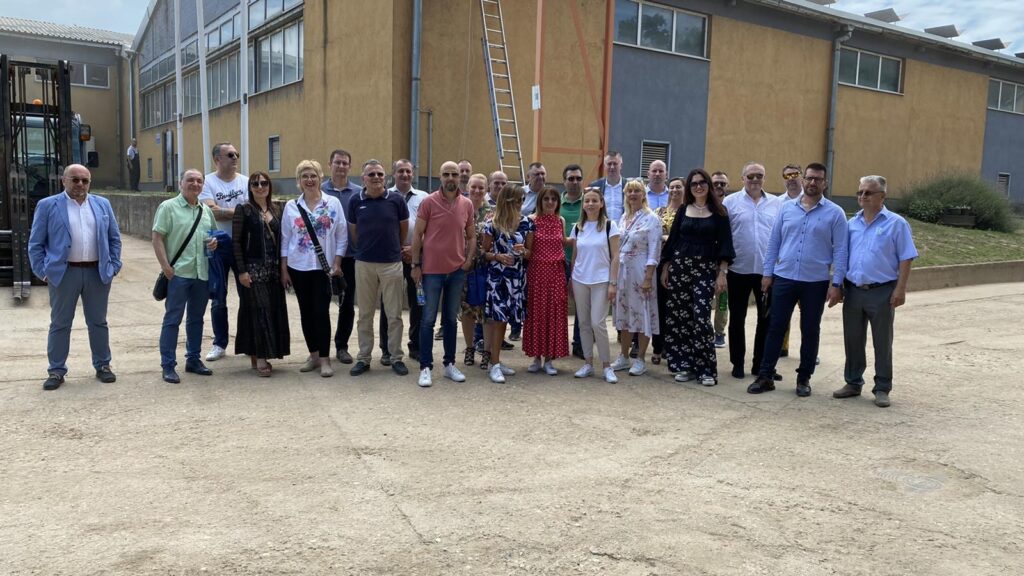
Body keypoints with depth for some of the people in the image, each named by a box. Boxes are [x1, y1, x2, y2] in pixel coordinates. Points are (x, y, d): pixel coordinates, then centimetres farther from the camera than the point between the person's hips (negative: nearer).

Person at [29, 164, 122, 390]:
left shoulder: (102, 204, 10)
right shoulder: (47, 206, 1)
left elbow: (114, 238, 13)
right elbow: (36, 244, 2)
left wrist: (113, 266, 4)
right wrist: (44, 272, -5)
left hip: (98, 272, 2)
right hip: (63, 273, -2)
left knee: (98, 322, 10)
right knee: (60, 323, 5)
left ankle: (102, 365, 21)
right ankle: (56, 370, 13)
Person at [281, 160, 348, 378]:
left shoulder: (333, 203, -1)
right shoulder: (291, 206, 4)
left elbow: (342, 236, 0)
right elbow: (285, 239, 6)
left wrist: (336, 263, -6)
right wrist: (283, 269, 3)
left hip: (324, 267, -2)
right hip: (298, 267, 3)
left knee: (321, 311, -5)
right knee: (306, 312, 8)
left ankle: (325, 358, 2)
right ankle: (313, 354, 20)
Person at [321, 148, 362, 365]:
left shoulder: (358, 192, 3)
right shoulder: (319, 191, 1)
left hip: (351, 256, 1)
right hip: (323, 255, -1)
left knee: (348, 303, 8)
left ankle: (341, 346, 20)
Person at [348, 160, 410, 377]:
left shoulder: (396, 200, -3)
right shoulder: (355, 201, 0)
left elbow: (404, 228, 8)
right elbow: (353, 231, 12)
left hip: (392, 263, -1)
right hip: (364, 264, 1)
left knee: (394, 314, 5)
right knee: (365, 314, 9)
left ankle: (396, 358, 15)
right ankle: (363, 358, 19)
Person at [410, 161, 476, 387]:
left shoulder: (467, 205, 4)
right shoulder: (428, 202, -7)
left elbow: (471, 236, 13)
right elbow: (417, 235, -4)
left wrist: (468, 260, 1)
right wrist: (416, 265, -6)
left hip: (457, 270, 4)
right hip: (432, 270, -3)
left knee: (451, 318, 12)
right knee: (429, 319, 1)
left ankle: (450, 364, 21)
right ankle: (425, 367, 7)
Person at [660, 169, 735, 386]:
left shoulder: (718, 213, 3)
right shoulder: (683, 210, 10)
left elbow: (724, 244, -1)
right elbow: (672, 240, 11)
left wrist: (722, 272, -8)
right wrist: (665, 268, 7)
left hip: (706, 269, -3)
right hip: (679, 266, 3)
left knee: (701, 317, -11)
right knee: (679, 316, 2)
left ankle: (706, 369, -2)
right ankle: (684, 365, 13)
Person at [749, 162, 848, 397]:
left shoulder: (835, 213, -2)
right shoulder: (786, 209, 5)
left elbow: (840, 250, -4)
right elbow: (773, 243, 8)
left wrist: (836, 284, -8)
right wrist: (767, 273, 4)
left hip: (816, 283, -1)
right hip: (783, 278, 2)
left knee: (810, 331, 9)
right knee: (776, 327, 4)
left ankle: (804, 378, 22)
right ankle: (765, 376, 11)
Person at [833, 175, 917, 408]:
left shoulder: (896, 223, -4)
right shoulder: (852, 223, 10)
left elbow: (905, 259, -6)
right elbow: (842, 257, 15)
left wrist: (900, 289, -13)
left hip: (882, 292, -4)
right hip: (853, 291, 5)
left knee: (882, 343, 4)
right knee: (852, 340, 11)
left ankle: (882, 389, 13)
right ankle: (853, 383, 23)